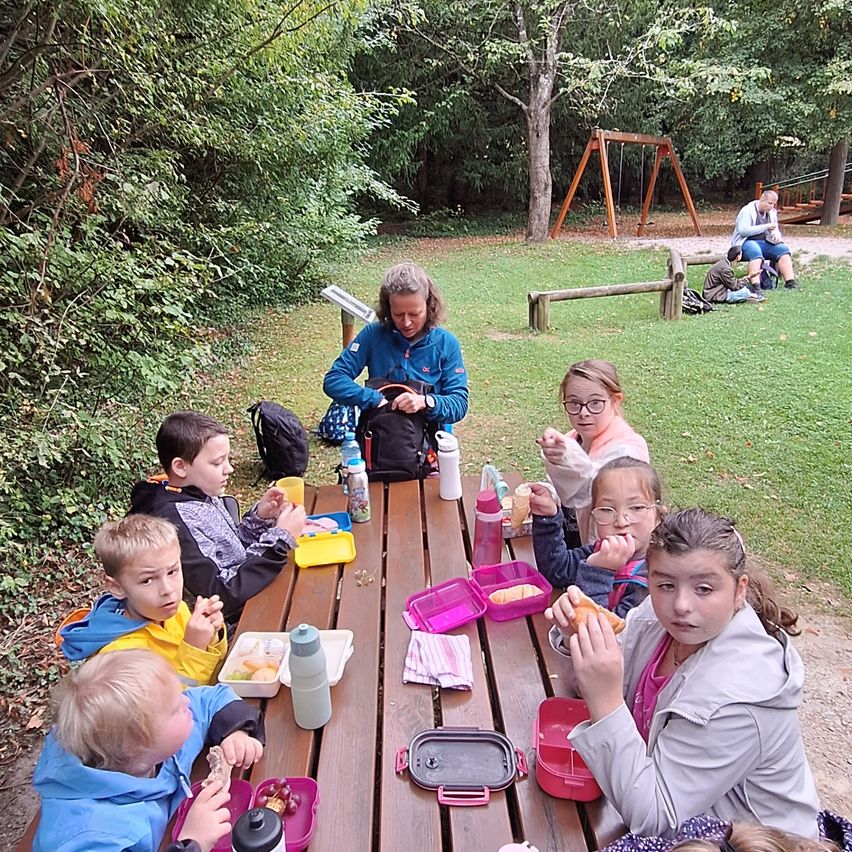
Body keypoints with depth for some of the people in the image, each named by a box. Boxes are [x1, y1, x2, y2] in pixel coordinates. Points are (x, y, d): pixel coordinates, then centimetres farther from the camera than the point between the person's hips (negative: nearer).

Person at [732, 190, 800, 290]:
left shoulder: (772, 213, 15)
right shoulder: (747, 210, -7)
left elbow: (776, 230, 24)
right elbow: (743, 230, -19)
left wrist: (776, 235, -3)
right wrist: (765, 227, -17)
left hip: (764, 243, 7)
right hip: (747, 242, -7)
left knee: (783, 249, -16)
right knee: (756, 252, -38)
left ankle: (790, 282, -18)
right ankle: (756, 286, -49)